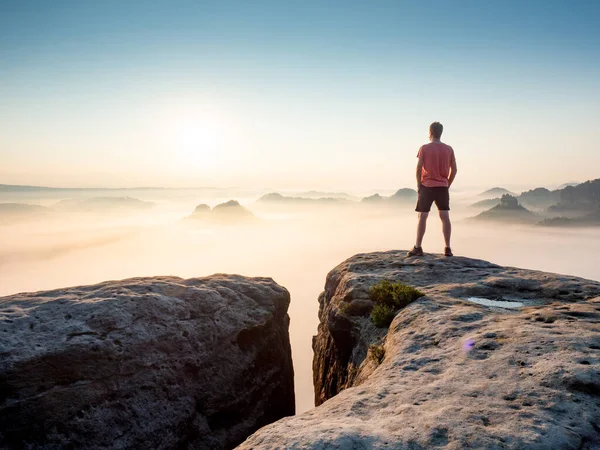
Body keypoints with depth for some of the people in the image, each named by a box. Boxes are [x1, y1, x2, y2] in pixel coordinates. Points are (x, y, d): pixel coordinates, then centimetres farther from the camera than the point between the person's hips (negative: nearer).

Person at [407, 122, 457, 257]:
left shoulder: (424, 148, -4)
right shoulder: (449, 149, 6)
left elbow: (419, 168, -9)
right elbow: (454, 169, 6)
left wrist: (418, 185, 0)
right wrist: (447, 185, 14)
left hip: (427, 186, -3)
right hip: (443, 187, 3)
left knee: (422, 217, 1)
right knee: (445, 217, 3)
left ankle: (418, 248, 1)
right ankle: (448, 248, 2)